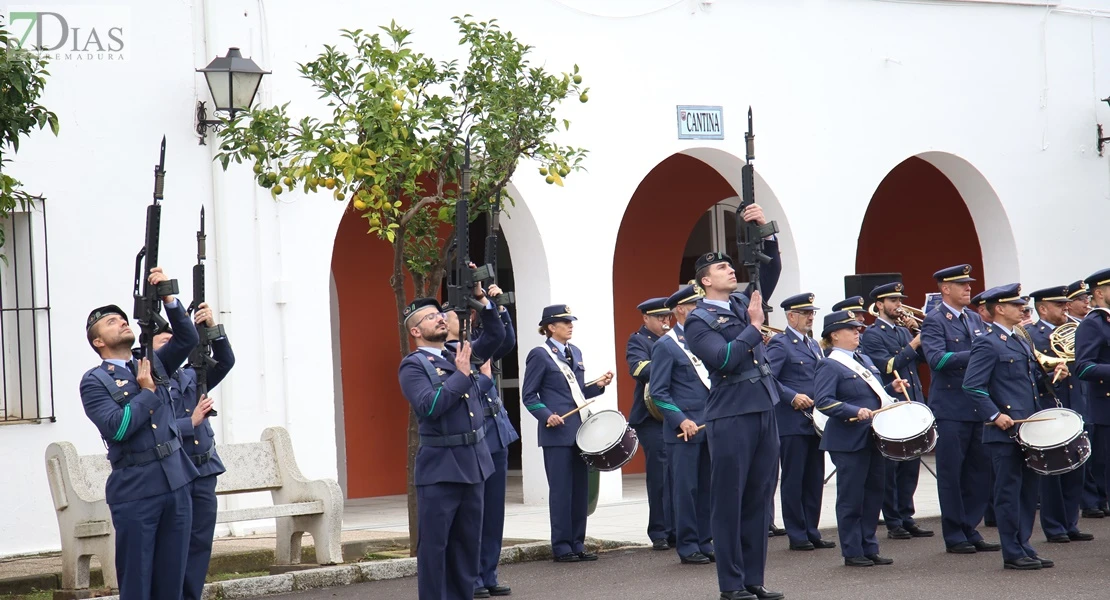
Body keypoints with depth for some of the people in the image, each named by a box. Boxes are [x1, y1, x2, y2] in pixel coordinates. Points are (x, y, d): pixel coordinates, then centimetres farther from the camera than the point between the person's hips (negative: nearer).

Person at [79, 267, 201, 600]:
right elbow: (117, 426, -15)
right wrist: (147, 392, -6)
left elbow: (188, 339, 6)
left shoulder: (153, 364, 15)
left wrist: (167, 297, -4)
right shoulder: (94, 381, -2)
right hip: (135, 490, -5)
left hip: (176, 484, 5)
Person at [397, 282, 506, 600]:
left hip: (474, 462, 7)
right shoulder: (412, 366, -7)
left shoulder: (459, 354, 13)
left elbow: (496, 335, 17)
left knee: (468, 542, 11)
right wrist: (461, 374, -15)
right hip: (439, 467, -7)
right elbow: (429, 406, -20)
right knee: (434, 544, -3)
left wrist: (481, 298, 5)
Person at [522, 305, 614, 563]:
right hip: (557, 432, -7)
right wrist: (546, 415, -20)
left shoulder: (575, 353, 15)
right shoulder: (539, 355, -5)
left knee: (581, 489, 7)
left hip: (579, 430, 7)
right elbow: (528, 395, -6)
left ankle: (577, 544, 14)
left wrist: (598, 385, 4)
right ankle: (562, 546, 2)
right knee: (561, 490, -4)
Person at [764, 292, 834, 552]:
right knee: (793, 480, -1)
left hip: (815, 421, 8)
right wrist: (793, 397, -20)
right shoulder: (780, 344, -6)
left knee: (815, 480, 9)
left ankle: (812, 532, 15)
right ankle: (797, 536, 4)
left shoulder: (814, 345, 18)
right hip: (792, 423, -8)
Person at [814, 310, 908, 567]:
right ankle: (852, 552, 5)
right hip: (849, 441, -8)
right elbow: (823, 401, -20)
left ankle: (870, 548, 19)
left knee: (873, 494, 11)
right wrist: (855, 411, -28)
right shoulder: (829, 366, -10)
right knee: (851, 498, -2)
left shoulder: (864, 360, 16)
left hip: (872, 438, 8)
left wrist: (892, 388, 6)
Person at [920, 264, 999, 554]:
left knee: (980, 471, 8)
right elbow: (937, 358, -21)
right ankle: (955, 536, 8)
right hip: (950, 408, -7)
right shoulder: (934, 321, -7)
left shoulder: (975, 319, 15)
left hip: (978, 407, 7)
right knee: (951, 473, 0)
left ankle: (970, 530, 17)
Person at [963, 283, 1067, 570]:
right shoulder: (987, 345, -11)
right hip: (1004, 432, -9)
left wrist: (1053, 374, 7)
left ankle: (1023, 547, 18)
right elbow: (972, 387, -17)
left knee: (1028, 490, 11)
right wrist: (995, 415, -23)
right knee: (1008, 492, -3)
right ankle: (1013, 554, 2)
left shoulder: (1021, 342, 18)